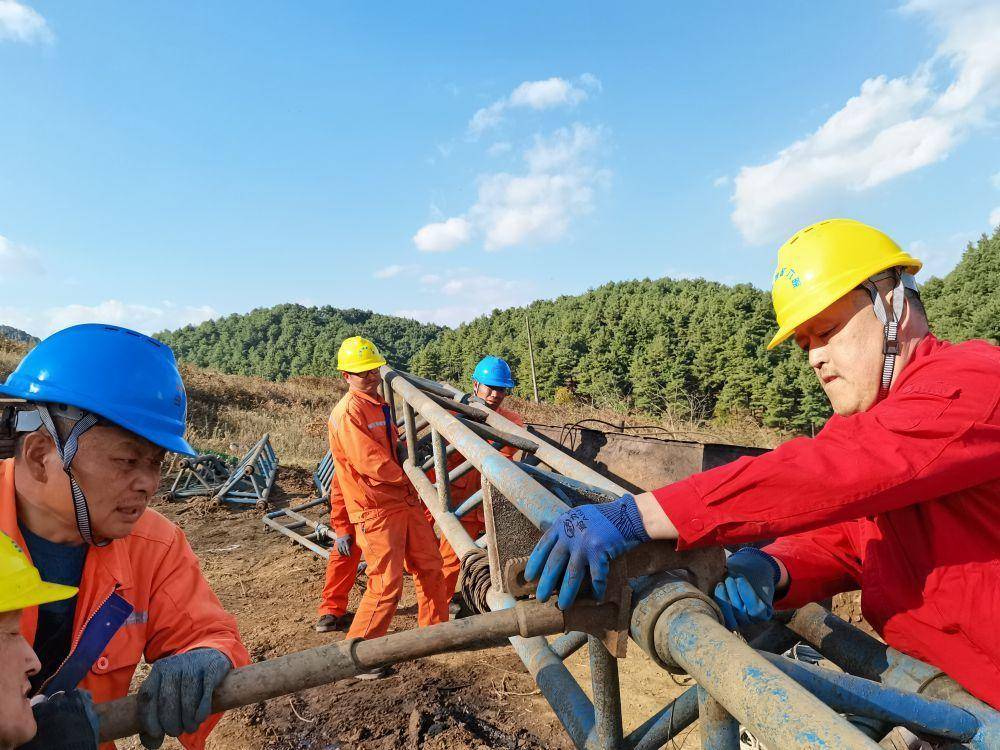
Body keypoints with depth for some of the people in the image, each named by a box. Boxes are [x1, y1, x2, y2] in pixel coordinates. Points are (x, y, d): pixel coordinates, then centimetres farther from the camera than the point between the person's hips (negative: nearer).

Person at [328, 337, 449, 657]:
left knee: (430, 565, 18)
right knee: (385, 586, -6)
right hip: (377, 511, -9)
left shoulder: (378, 405, 16)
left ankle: (435, 630, 36)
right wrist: (407, 477, -9)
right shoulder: (348, 411, -15)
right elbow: (370, 462, -22)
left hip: (405, 502, 10)